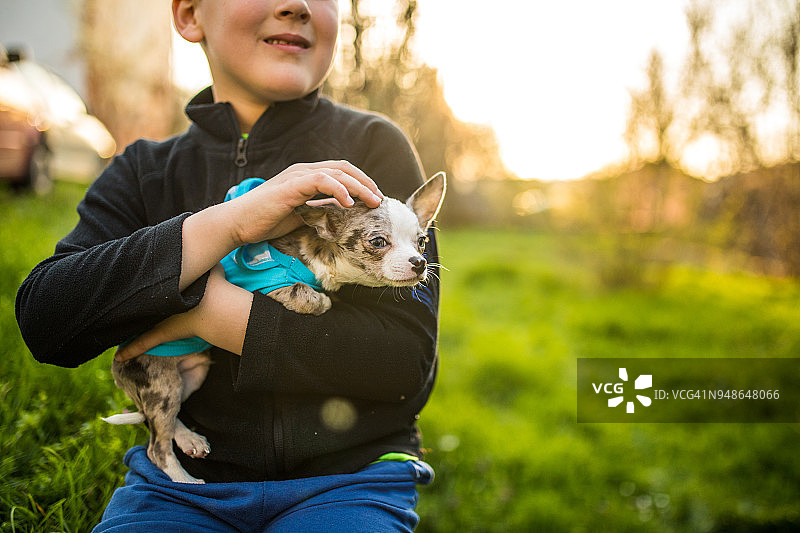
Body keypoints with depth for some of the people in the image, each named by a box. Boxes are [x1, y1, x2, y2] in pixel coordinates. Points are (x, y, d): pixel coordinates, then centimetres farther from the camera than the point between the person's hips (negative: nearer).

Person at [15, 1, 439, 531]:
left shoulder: (373, 145, 0)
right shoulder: (145, 170, 7)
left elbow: (408, 359, -10)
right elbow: (43, 322, -10)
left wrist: (208, 311, -14)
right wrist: (230, 222, -20)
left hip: (344, 481, -1)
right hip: (181, 482, 2)